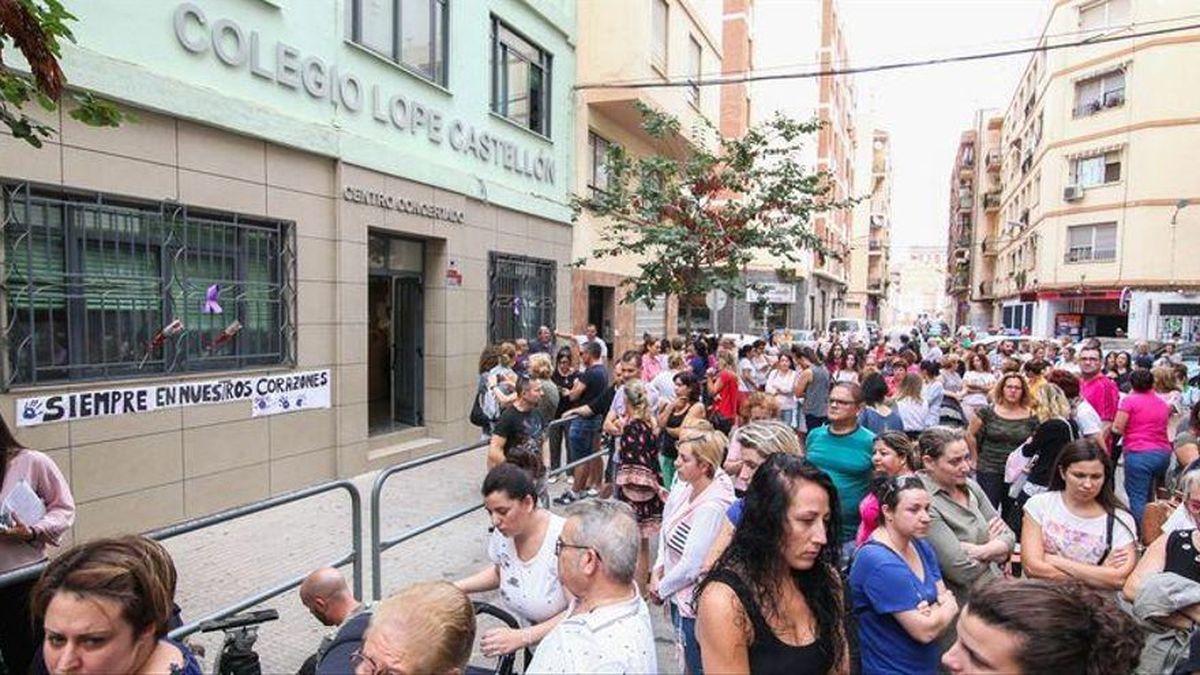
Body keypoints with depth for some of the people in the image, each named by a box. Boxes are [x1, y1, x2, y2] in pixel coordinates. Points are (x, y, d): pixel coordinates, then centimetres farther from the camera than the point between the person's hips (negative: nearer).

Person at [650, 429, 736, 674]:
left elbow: (691, 565, -25)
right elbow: (666, 531, 8)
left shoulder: (712, 507, -28)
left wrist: (661, 588, -11)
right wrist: (658, 571, -2)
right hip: (679, 595, 8)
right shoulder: (684, 487, -4)